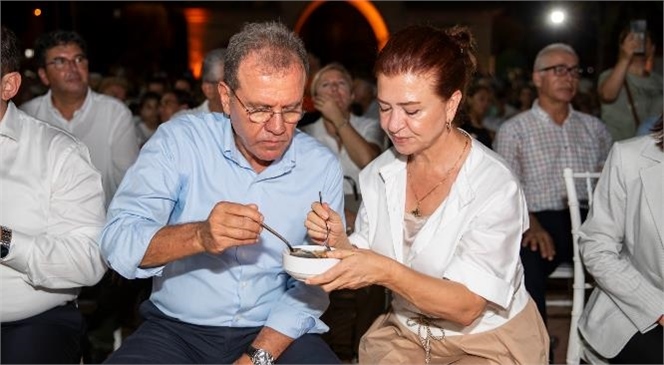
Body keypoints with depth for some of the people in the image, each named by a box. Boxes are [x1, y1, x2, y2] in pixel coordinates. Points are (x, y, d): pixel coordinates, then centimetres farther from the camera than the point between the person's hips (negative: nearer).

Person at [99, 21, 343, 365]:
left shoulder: (323, 168, -4)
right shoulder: (179, 140, -8)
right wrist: (200, 236, -33)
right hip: (177, 329, -1)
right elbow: (118, 243, -16)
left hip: (275, 335, 1)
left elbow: (312, 284, -2)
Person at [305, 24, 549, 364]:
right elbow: (364, 268, 2)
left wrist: (387, 272, -33)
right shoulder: (379, 173, -4)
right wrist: (339, 242, -18)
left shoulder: (494, 187, -20)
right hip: (405, 333, 4)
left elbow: (466, 306, -21)